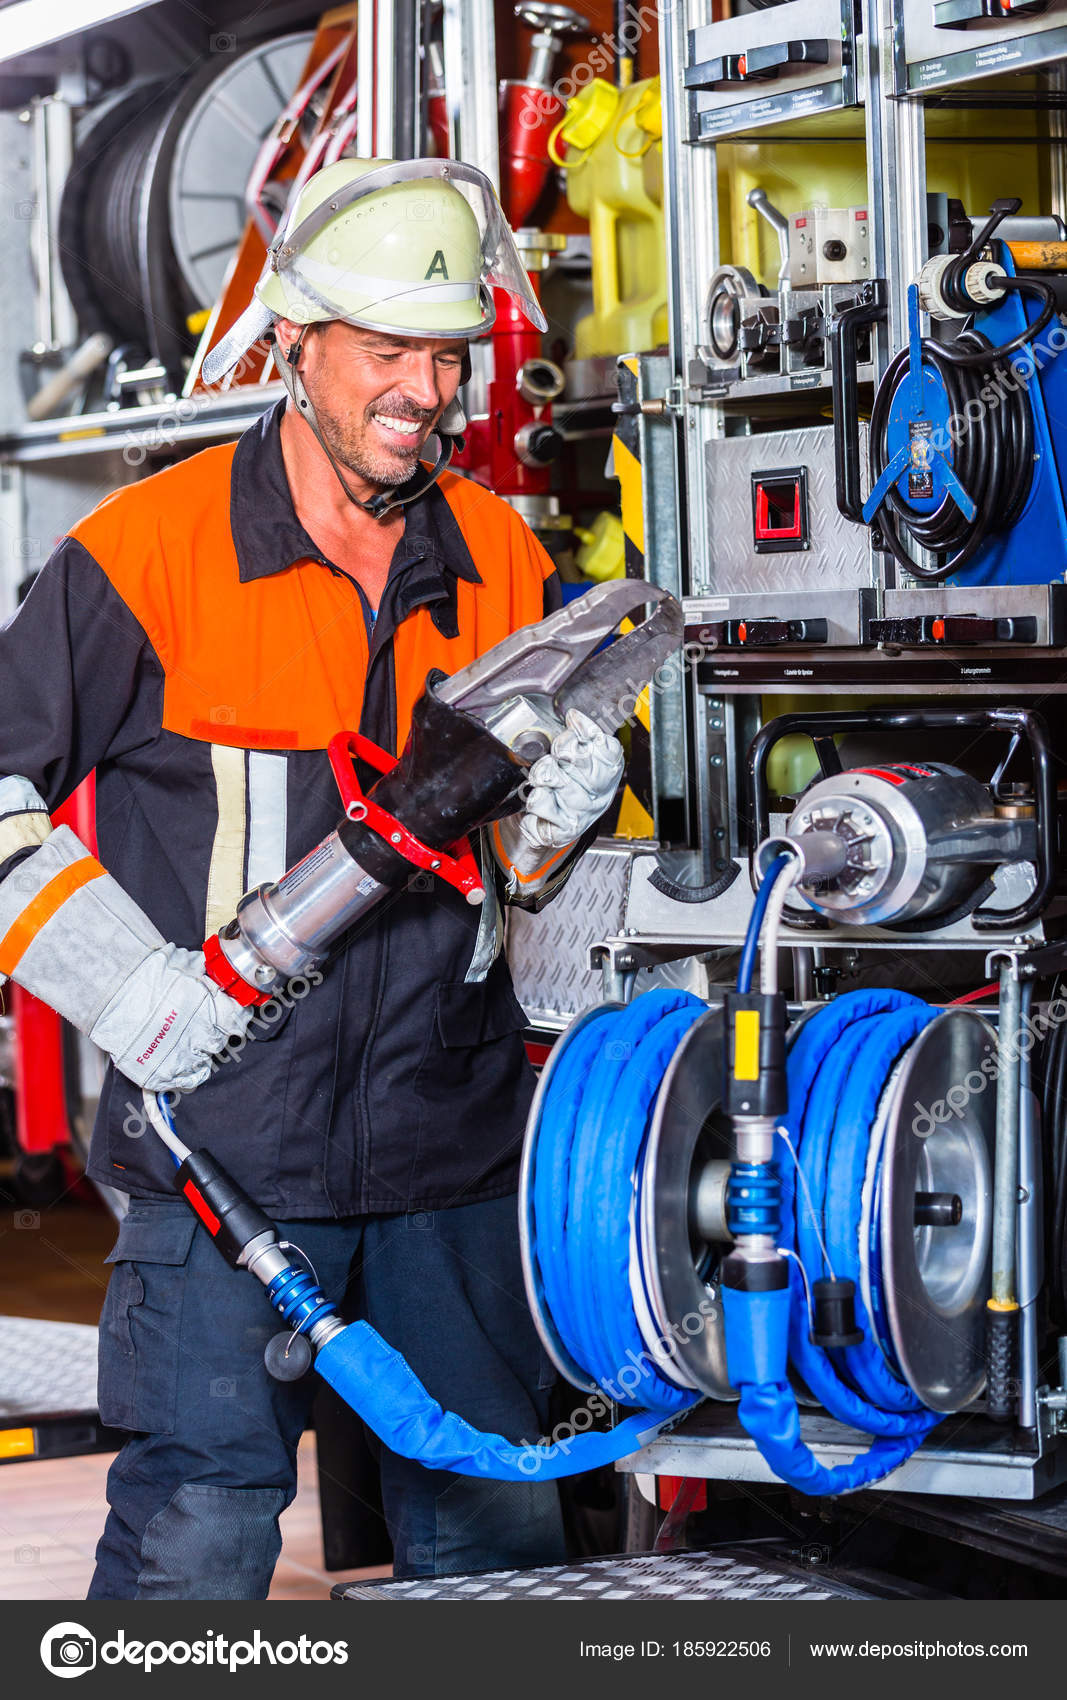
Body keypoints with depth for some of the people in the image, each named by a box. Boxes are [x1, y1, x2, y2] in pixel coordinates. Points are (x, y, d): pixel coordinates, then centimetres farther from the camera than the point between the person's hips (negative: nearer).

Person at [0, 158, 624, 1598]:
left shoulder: (499, 562, 9)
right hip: (226, 1126, -5)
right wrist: (129, 988, -11)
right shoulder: (146, 553, -7)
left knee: (497, 1523, 13)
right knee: (198, 1539, -4)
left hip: (454, 1136, 5)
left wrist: (556, 819, -5)